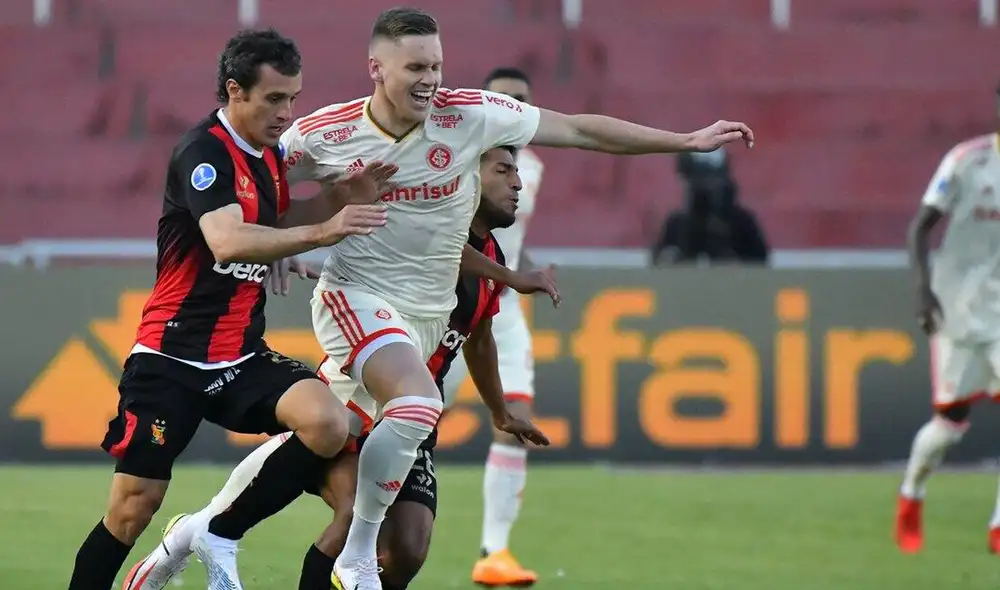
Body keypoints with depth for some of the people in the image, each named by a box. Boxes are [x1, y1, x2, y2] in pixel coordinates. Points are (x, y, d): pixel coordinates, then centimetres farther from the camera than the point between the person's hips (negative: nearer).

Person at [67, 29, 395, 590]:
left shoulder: (269, 153, 9)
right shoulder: (204, 153, -16)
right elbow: (227, 242, -33)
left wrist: (342, 194, 11)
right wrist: (321, 232, -42)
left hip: (243, 355, 7)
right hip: (172, 358, -7)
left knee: (328, 422, -20)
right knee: (134, 506, -8)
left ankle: (220, 535, -5)